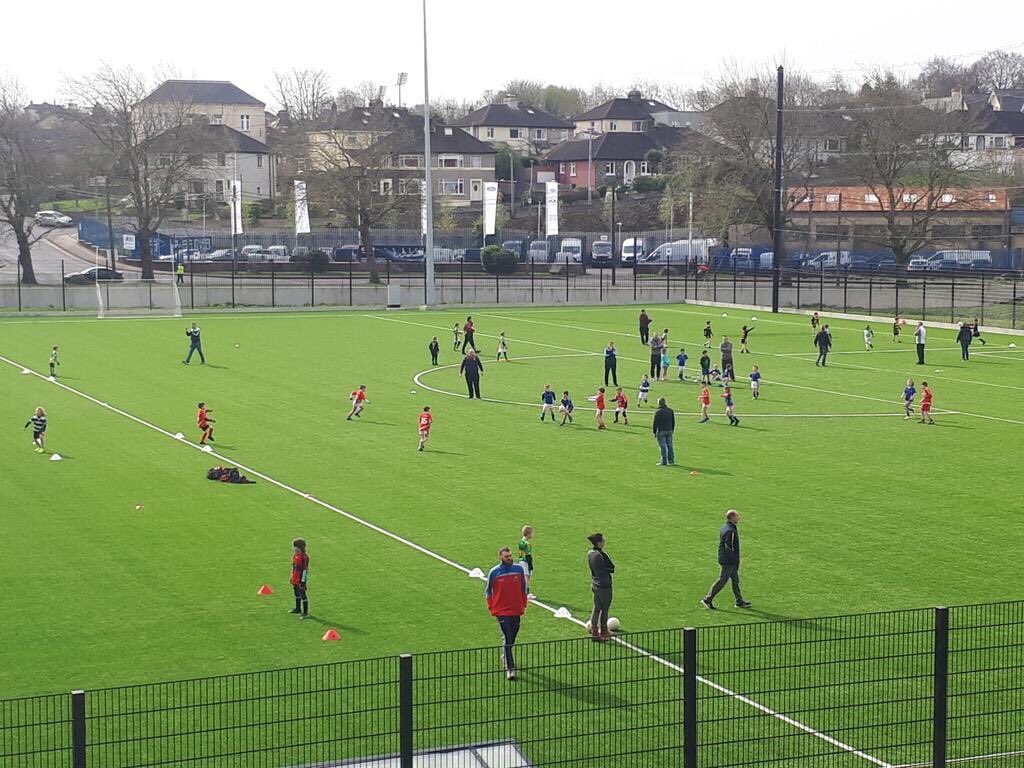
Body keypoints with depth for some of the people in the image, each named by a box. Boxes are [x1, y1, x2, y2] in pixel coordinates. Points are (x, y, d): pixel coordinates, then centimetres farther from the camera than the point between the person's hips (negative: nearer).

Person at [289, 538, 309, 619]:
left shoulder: (304, 557, -23)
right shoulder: (295, 555, 6)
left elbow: (305, 570, -21)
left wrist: (303, 581, -20)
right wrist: (292, 578, 21)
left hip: (301, 580, -10)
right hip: (295, 579, 10)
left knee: (303, 595, -4)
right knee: (297, 594, 24)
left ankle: (306, 613, 2)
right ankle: (298, 609, 42)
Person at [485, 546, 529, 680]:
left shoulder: (519, 569, 1)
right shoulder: (494, 572, -6)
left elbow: (524, 587, 13)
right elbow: (488, 590, 6)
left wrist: (524, 604, 11)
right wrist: (491, 606, 3)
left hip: (517, 610, 4)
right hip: (502, 611, -4)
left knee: (512, 638, 14)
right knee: (507, 639, -10)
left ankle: (505, 657, 39)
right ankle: (510, 669, -12)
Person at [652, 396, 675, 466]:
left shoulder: (658, 412, -12)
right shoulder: (671, 411, 5)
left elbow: (655, 423, -9)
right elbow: (673, 422, 12)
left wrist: (654, 432, 0)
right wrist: (672, 429, 22)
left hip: (661, 431, -5)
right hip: (669, 431, 5)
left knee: (663, 447, -2)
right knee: (669, 445, 12)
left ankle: (664, 462, 1)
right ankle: (671, 460, 17)